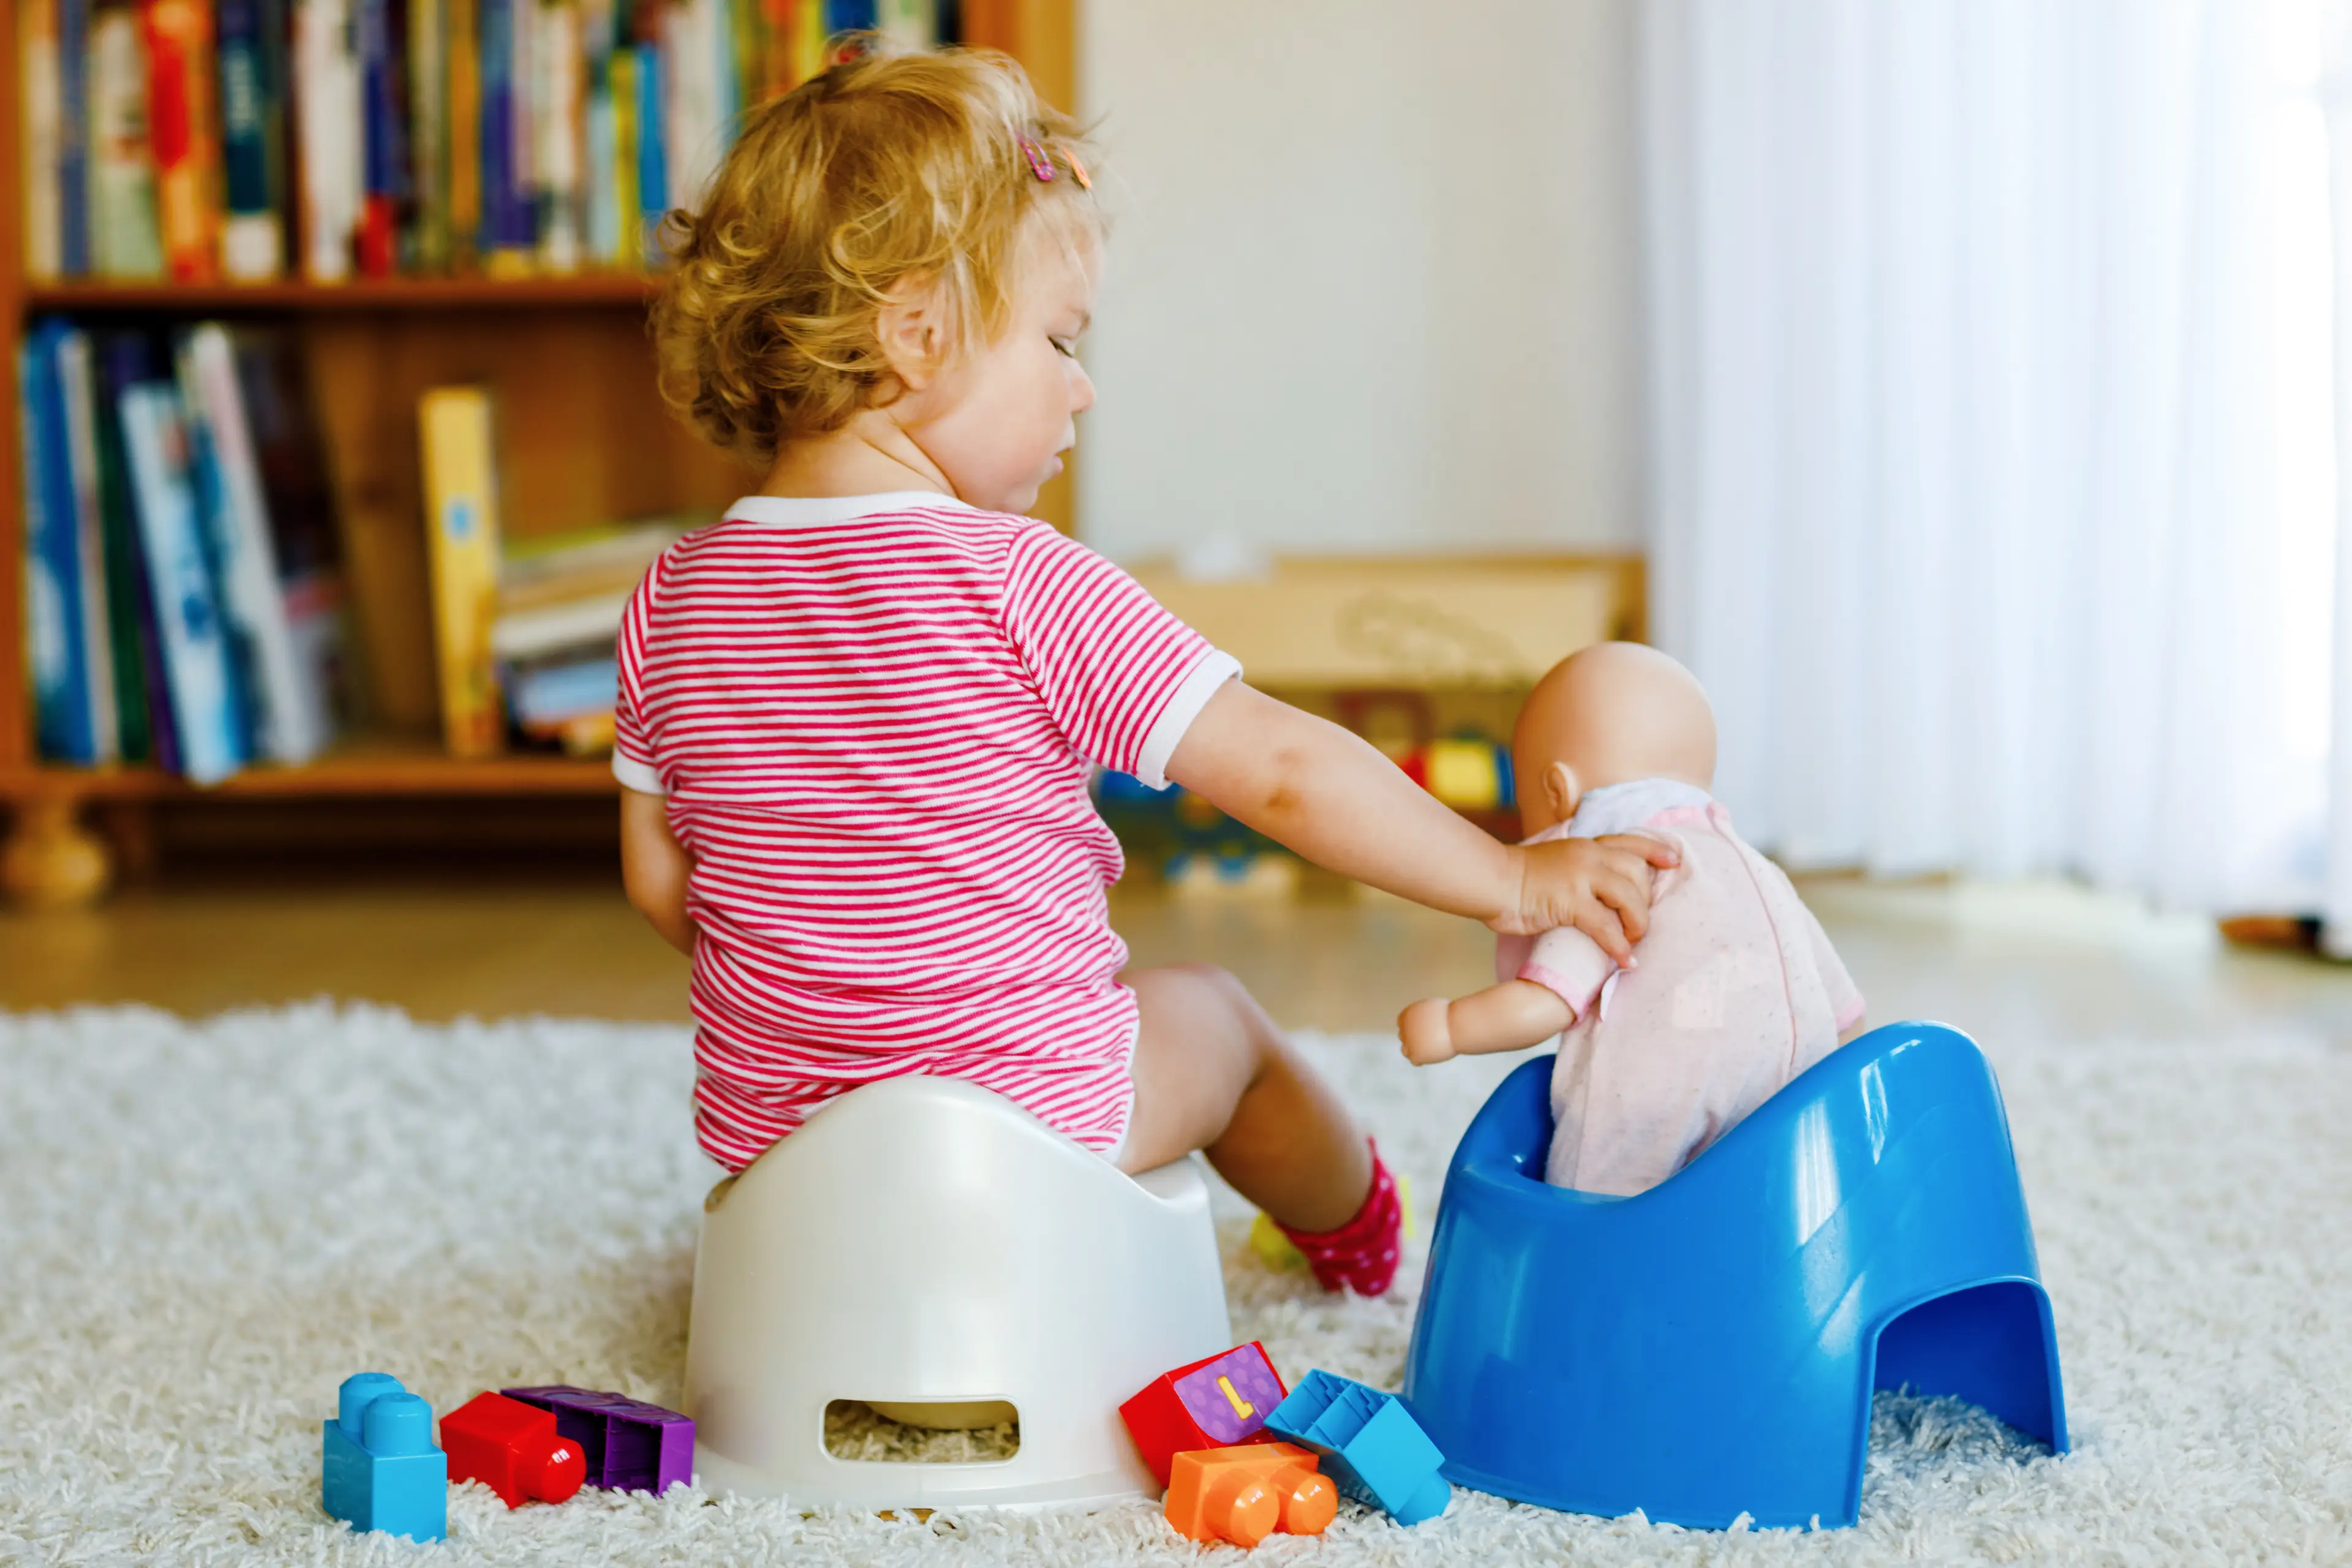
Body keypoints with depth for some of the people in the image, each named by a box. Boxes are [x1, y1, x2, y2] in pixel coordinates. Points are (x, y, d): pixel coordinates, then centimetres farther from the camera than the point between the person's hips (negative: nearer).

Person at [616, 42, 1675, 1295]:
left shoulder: (673, 599, -4)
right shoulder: (1020, 585, -21)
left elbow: (660, 880, 5)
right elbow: (1281, 770, -20)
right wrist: (1513, 882, -10)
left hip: (766, 1132, 4)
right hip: (1027, 1117, -4)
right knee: (1208, 1013, 27)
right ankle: (1356, 1223, 52)